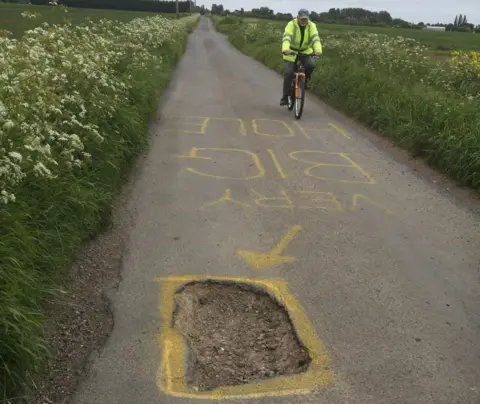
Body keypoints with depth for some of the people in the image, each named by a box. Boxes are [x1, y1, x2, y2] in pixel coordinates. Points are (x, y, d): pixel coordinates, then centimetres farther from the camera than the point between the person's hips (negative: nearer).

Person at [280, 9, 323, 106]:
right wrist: (285, 49, -53)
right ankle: (285, 97, -3)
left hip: (305, 52, 2)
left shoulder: (311, 26, -11)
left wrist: (318, 50, -45)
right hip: (291, 52, -2)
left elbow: (315, 38, -26)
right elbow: (286, 38, -33)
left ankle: (305, 80, 5)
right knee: (288, 73, -15)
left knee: (311, 65, -27)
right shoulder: (291, 25, -18)